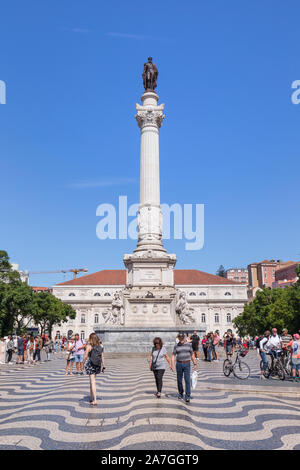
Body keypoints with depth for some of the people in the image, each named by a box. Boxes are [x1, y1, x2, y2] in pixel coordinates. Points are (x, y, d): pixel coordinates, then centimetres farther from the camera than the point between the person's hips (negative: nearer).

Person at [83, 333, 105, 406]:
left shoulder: (89, 346, -12)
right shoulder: (100, 346, 1)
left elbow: (85, 356, -12)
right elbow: (102, 356, 2)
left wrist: (83, 363, 4)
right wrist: (103, 366, 8)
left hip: (90, 364, -5)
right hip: (98, 365, 5)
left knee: (93, 382, -2)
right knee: (92, 381, 21)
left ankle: (95, 400, -7)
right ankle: (91, 398, 30)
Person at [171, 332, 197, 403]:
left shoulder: (189, 345, 3)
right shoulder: (176, 346, 2)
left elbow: (192, 355, 7)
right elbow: (173, 356, 0)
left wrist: (195, 364, 4)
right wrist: (172, 365, -12)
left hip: (187, 364, -1)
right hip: (179, 364, 1)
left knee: (187, 380, -9)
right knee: (179, 380, 9)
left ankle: (188, 397, -7)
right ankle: (180, 394, 28)